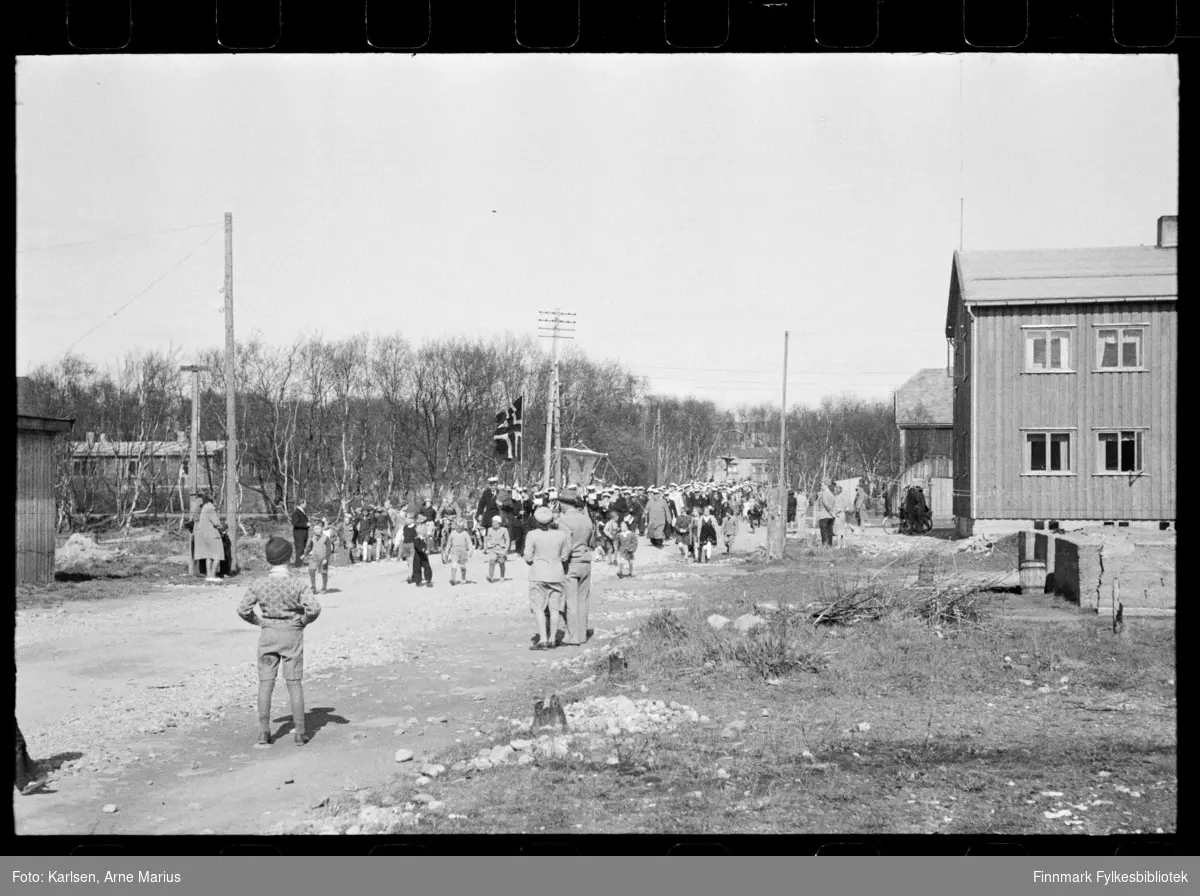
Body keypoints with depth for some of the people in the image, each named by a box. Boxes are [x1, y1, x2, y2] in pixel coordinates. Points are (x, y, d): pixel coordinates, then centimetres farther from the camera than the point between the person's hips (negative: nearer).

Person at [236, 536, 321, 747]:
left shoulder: (258, 585, -8)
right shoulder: (296, 584, -14)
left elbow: (243, 609, -5)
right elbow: (314, 608, -21)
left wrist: (259, 621, 9)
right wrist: (303, 621, -2)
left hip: (268, 634, 1)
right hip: (292, 635, -1)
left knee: (265, 682, 8)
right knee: (294, 683, 7)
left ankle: (263, 732, 9)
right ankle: (299, 731, 11)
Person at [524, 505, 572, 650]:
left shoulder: (532, 535, -11)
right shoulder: (561, 534, -5)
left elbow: (528, 557, -9)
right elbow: (565, 556, 0)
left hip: (538, 574, -3)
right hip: (557, 574, 3)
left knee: (538, 607, 0)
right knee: (555, 607, 11)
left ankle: (542, 639, -8)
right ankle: (552, 639, 14)